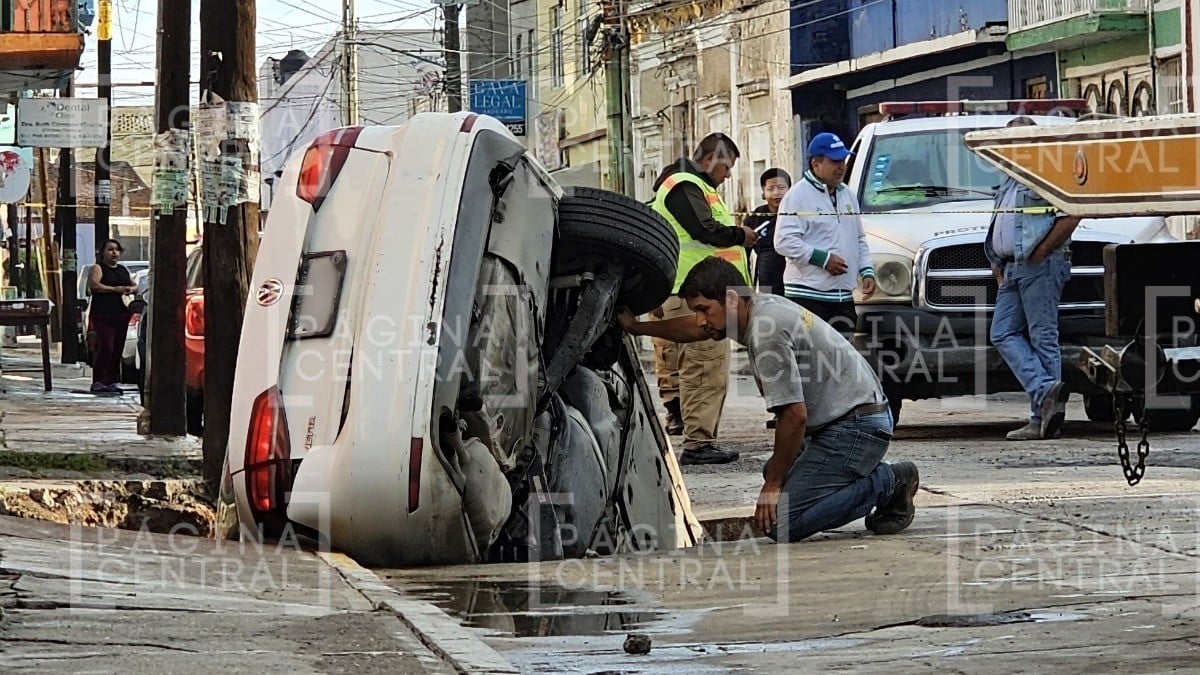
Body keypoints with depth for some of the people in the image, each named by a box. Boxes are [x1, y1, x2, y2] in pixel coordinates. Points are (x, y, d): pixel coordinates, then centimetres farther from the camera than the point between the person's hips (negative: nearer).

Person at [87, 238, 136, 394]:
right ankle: (97, 382, -14)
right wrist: (115, 289, -18)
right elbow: (93, 284, -15)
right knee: (105, 347, -15)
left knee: (117, 349, 4)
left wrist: (132, 289, 4)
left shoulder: (123, 270, 22)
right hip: (103, 315, -7)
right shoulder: (98, 268, 1)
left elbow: (135, 286, 29)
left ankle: (112, 381, 9)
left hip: (121, 315, 7)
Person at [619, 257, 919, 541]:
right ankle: (878, 474, 15)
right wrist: (637, 328, 40)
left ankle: (888, 482, -5)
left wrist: (773, 485, -13)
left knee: (780, 524, -17)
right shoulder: (760, 306, 9)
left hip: (855, 429, -10)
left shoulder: (767, 331, -22)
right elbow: (695, 328, 31)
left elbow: (794, 416, -23)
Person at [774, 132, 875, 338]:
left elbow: (859, 239, 26)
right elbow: (784, 241, -15)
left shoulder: (847, 195, 18)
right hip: (807, 293, -8)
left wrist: (867, 271, 10)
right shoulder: (798, 195, -7)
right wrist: (823, 259, -18)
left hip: (843, 295, 8)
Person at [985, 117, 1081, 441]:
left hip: (1041, 266, -10)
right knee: (1003, 334, -2)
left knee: (1043, 338, -9)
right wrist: (997, 263, 17)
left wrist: (1040, 252, -17)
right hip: (1012, 268, 10)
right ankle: (1046, 389, -10)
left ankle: (1042, 419, -12)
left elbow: (1071, 215, -15)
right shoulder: (1011, 183, 25)